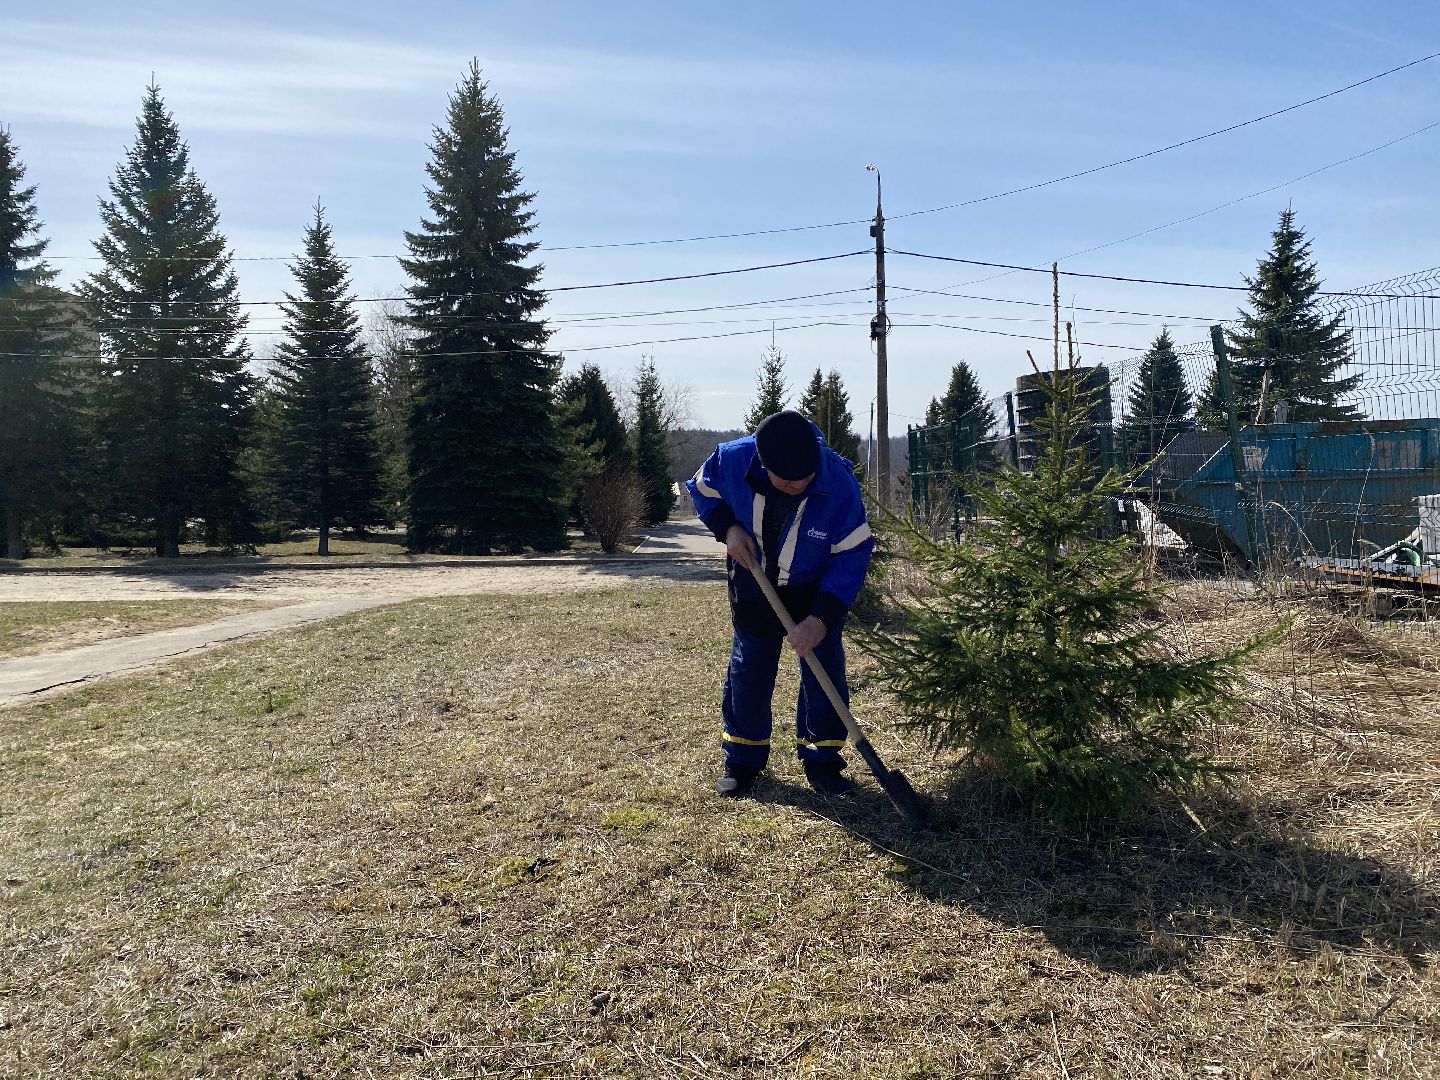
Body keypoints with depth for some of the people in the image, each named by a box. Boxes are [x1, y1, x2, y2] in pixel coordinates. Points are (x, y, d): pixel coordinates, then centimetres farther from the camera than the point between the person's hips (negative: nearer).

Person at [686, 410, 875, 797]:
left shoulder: (840, 485, -31)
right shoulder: (732, 460, -27)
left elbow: (852, 557, -23)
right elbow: (702, 489, -3)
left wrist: (822, 618, -29)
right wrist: (728, 528, -20)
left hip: (817, 589, -1)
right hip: (753, 585, 1)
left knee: (824, 671, -1)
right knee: (747, 673, 8)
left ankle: (821, 759, 16)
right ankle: (743, 760, 22)